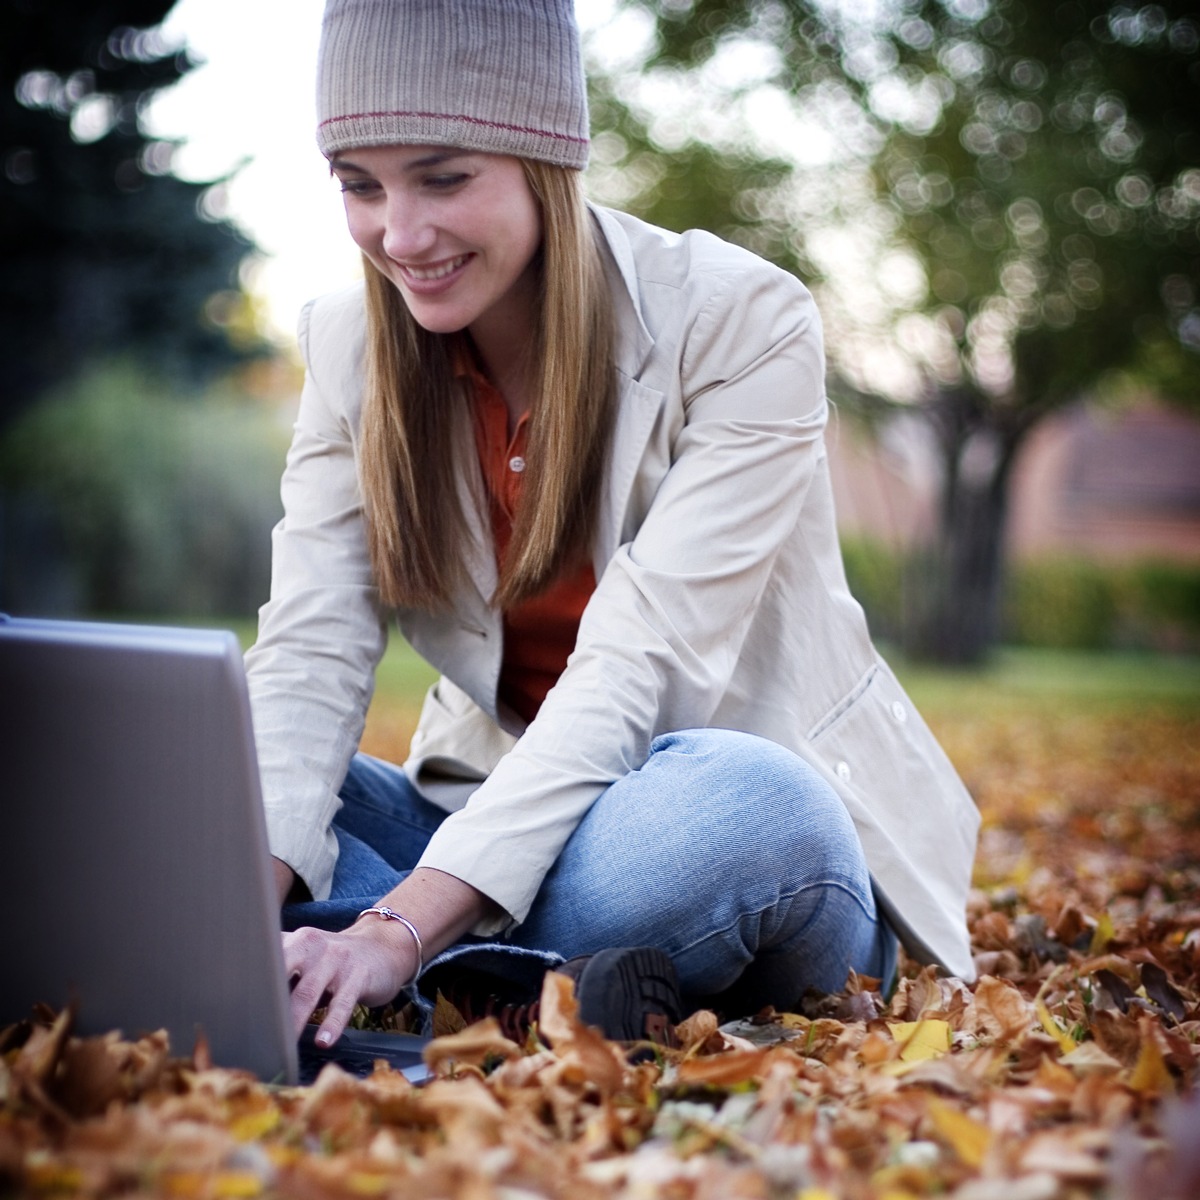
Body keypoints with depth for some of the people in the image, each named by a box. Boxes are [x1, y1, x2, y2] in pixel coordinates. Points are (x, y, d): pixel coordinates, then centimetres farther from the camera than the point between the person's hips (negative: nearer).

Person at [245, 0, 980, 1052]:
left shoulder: (741, 324, -16)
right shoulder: (351, 348, -1)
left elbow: (632, 668, -25)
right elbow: (309, 652, -11)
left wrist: (403, 930, -35)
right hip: (496, 810, 5)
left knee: (738, 808, -40)